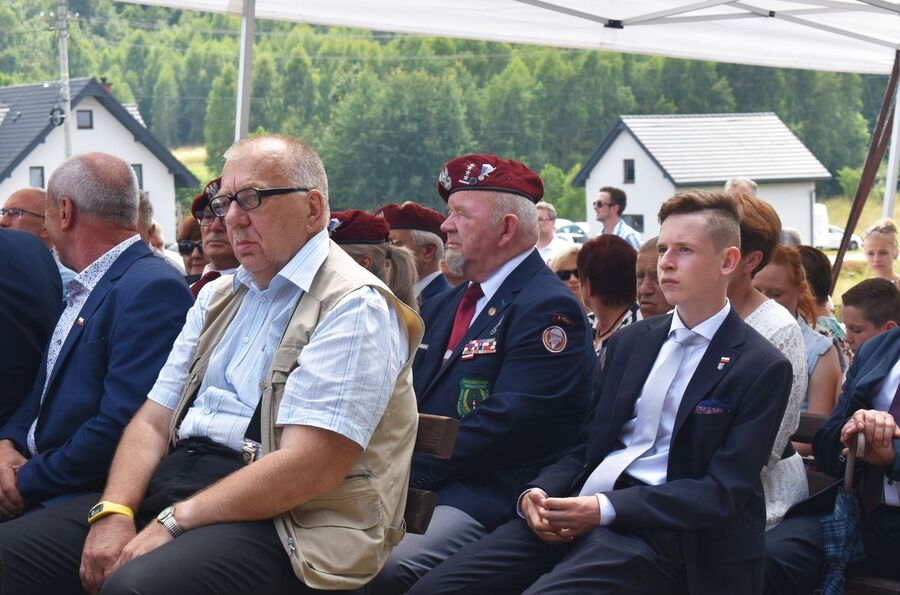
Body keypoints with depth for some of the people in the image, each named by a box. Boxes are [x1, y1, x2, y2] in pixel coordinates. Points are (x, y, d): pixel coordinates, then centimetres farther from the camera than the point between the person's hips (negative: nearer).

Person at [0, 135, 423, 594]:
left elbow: (309, 468, -19)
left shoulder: (354, 306, -9)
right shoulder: (217, 297, 19)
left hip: (285, 522, -7)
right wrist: (113, 513, -7)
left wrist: (171, 524, -17)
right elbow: (153, 421, 12)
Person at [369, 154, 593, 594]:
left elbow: (504, 424, -17)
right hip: (416, 479, 8)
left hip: (488, 493, -8)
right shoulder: (446, 306, 21)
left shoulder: (548, 308, -8)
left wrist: (408, 469, -18)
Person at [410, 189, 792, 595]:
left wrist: (606, 509, -19)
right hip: (581, 510, 6)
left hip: (658, 532, -6)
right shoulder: (630, 341, 18)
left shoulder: (762, 368, -2)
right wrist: (537, 492, -4)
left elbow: (724, 491, -10)